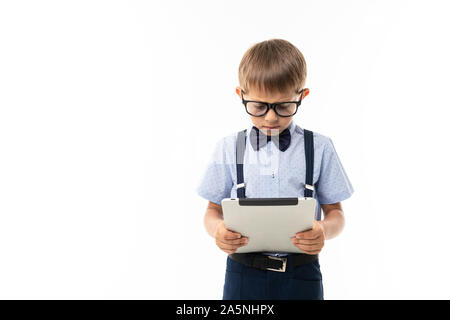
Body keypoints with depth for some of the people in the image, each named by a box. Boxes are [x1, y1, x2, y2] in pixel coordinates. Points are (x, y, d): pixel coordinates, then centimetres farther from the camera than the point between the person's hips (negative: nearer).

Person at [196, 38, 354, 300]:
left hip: (300, 277, 0)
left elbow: (335, 212, 4)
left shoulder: (320, 148, -1)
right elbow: (214, 210, 7)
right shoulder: (228, 148, 1)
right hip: (243, 273, 1)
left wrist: (324, 230, -18)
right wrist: (217, 229, -16)